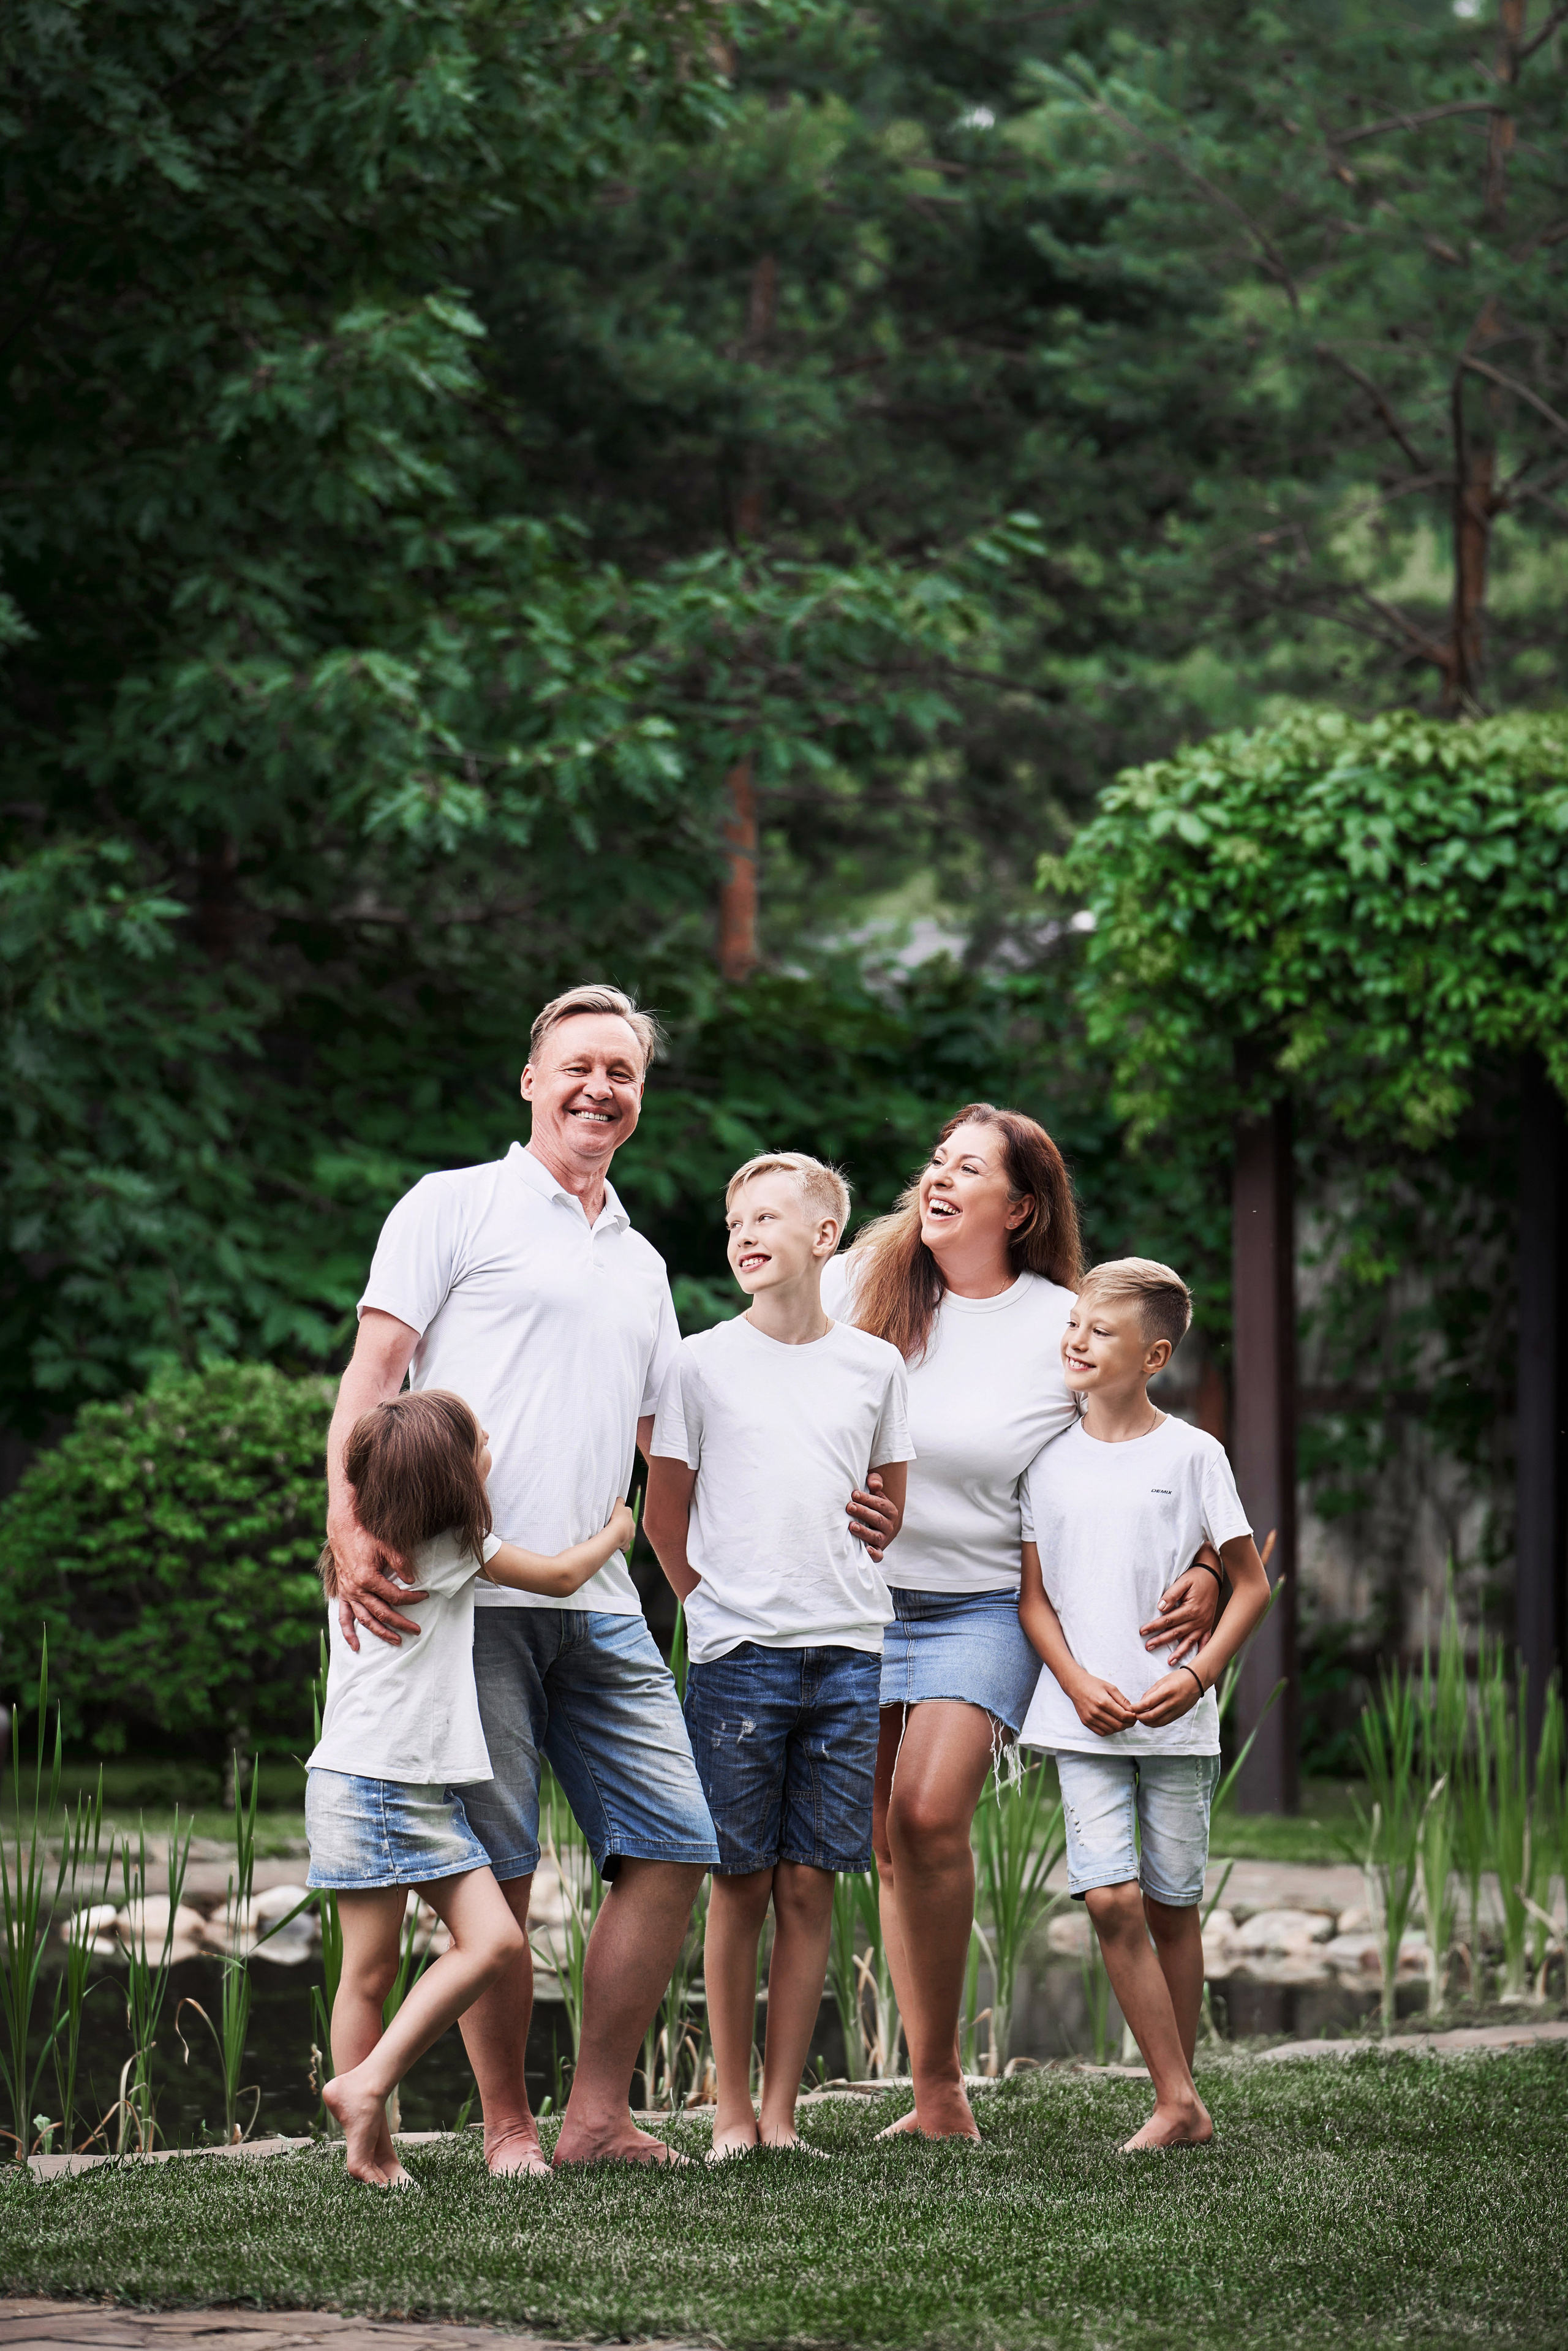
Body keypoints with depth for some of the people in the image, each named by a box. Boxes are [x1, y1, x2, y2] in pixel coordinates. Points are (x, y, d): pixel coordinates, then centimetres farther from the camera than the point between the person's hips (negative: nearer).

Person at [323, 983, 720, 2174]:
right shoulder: (456, 1205, 5)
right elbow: (372, 1372, -2)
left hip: (600, 1603, 6)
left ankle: (597, 2115, 7)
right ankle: (508, 2129, 5)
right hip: (462, 1588, -6)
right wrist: (351, 1527, -17)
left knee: (673, 1844, -1)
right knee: (494, 1871, -5)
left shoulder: (641, 1264, 24)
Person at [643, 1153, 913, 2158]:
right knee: (742, 1882, 0)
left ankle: (782, 2112, 7)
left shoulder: (875, 1366, 9)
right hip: (737, 1656, -2)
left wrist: (835, 1592, 12)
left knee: (810, 1885, 2)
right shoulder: (702, 1364, 3)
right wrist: (723, 1605, 6)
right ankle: (732, 2111, 6)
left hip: (850, 1657, 2)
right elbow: (666, 1520, 8)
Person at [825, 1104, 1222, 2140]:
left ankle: (939, 2086, -8)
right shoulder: (857, 1284, 2)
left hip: (985, 1606, -2)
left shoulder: (1065, 1328, -1)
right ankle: (938, 2090, 7)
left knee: (930, 1815, -19)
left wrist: (1203, 1571, -7)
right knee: (893, 1845, -1)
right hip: (854, 1593, 2)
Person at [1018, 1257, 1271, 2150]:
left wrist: (1197, 1677, -10)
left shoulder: (1192, 1454, -1)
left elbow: (1251, 1584, 2)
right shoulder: (1049, 1458, 5)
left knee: (1172, 1905, 4)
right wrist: (1079, 1683, -8)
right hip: (1085, 1720, 1)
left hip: (1176, 1719, -1)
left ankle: (1181, 2094, 16)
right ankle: (1179, 2103, -9)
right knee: (1110, 1898, -12)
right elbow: (1034, 1596, 7)